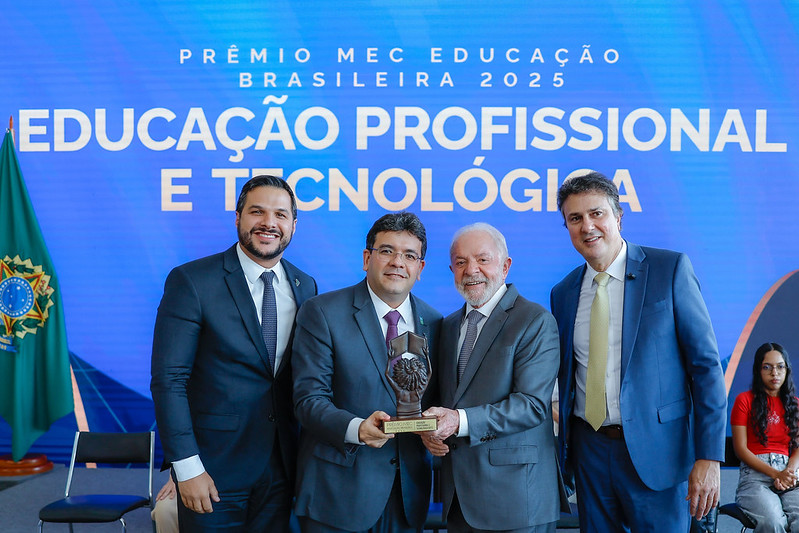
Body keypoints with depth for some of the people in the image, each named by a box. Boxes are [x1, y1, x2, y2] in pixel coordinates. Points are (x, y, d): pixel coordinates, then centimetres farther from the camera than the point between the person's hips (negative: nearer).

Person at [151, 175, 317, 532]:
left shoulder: (305, 287, 5)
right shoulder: (190, 281, -10)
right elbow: (168, 380, -13)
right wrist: (187, 468, -16)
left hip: (282, 466, 4)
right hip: (215, 467, -4)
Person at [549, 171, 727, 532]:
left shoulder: (671, 269, -6)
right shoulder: (563, 293, 7)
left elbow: (706, 364, -8)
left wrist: (709, 457, -13)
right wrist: (564, 448, 5)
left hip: (656, 450, -4)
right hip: (589, 450, 4)